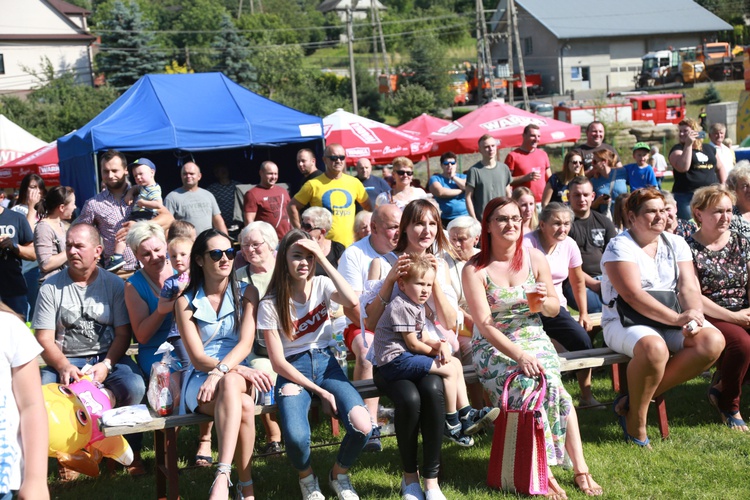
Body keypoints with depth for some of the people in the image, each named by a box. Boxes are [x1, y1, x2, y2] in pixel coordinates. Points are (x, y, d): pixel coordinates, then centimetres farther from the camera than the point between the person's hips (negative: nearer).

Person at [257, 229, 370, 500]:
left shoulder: (322, 285, 2)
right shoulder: (270, 305, -6)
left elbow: (352, 301, -21)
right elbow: (278, 362, -8)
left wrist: (323, 259, -19)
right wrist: (321, 391, -13)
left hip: (326, 364, 2)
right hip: (293, 371, -2)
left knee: (362, 426, -26)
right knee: (297, 437, -33)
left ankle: (340, 475, 9)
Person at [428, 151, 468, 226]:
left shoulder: (463, 177, 15)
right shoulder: (435, 178, 7)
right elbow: (440, 192, -13)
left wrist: (453, 177, 0)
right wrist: (461, 191, -4)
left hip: (465, 217, 2)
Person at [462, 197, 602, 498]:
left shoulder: (534, 258, 4)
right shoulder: (475, 269, -7)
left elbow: (554, 309, 13)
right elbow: (484, 325, -14)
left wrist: (545, 300, -12)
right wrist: (519, 355, -25)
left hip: (534, 339, 3)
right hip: (493, 347, -3)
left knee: (550, 384, -28)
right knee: (528, 386, -31)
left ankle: (579, 468, -25)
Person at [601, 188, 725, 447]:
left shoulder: (676, 244, 11)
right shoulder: (620, 246, -7)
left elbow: (689, 288, 1)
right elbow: (632, 294, -19)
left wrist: (694, 317, -22)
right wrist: (678, 319, -27)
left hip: (673, 322, 6)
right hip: (625, 323, -6)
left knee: (713, 341, -21)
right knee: (654, 347, -39)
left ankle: (633, 400, -16)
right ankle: (635, 419, -14)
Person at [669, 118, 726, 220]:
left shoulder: (709, 149, 16)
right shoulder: (677, 149, 2)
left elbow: (720, 168, 28)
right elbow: (683, 167, -18)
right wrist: (688, 144, -15)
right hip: (686, 197, -4)